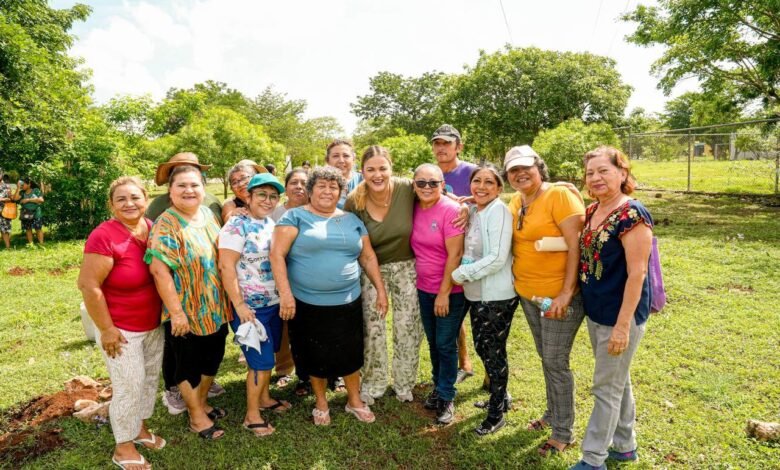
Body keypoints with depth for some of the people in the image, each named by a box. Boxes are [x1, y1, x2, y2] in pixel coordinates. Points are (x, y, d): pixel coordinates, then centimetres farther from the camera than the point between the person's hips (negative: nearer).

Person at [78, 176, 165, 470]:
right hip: (121, 329, -6)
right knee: (129, 387, 5)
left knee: (150, 378, 20)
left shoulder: (153, 229, -2)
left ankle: (140, 428, 42)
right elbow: (88, 285, -22)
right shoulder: (104, 236, -22)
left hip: (154, 324, 6)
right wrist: (106, 329, -18)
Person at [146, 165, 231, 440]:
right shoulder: (166, 225, -19)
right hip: (186, 313, -7)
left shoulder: (208, 215, 3)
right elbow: (159, 270, -23)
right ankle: (196, 416, 31)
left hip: (215, 309, 7)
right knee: (189, 364, 12)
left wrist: (225, 301, 12)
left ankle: (202, 402, 43)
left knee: (213, 358, 21)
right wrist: (176, 312, -23)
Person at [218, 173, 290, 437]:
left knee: (268, 355, 19)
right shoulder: (236, 225, -16)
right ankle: (251, 415, 17)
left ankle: (264, 399, 38)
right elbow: (226, 266, -20)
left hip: (274, 303, 7)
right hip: (250, 307, -7)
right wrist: (239, 305, -22)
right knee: (261, 360, -1)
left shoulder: (272, 224, 7)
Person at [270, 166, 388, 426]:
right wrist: (285, 293, -18)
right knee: (316, 356, 11)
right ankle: (321, 403, 35)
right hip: (307, 303, -2)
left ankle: (355, 401, 34)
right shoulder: (295, 216, -5)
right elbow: (277, 254, -12)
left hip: (347, 302, 3)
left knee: (350, 354, 10)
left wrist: (380, 290, 9)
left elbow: (368, 257, 12)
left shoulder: (352, 220, 9)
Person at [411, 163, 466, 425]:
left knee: (446, 344, 4)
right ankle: (439, 387, 35)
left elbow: (454, 255, -19)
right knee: (433, 342, 17)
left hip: (450, 291, -5)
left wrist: (444, 293, -17)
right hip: (424, 288, 6)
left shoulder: (451, 210, -17)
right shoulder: (414, 209, 1)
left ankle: (446, 397, 21)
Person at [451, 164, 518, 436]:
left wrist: (461, 274, -16)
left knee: (494, 353, 5)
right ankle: (500, 397, 41)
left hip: (497, 296, -8)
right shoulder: (473, 212, 8)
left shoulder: (498, 211, -16)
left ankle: (496, 415, 24)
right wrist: (464, 271, -2)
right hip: (476, 294, 8)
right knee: (482, 348, 19)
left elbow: (497, 258, -23)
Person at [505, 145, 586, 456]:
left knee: (556, 362, 1)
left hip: (559, 295, -7)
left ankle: (564, 433, 20)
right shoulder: (515, 202, 5)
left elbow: (576, 245, -20)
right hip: (527, 293, 7)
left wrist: (566, 293, -23)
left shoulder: (559, 195, -16)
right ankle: (553, 413, 40)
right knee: (546, 358, 20)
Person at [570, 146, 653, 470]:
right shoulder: (591, 212, 5)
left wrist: (623, 324, -21)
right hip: (596, 313, 8)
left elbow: (636, 273, -22)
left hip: (619, 316, -8)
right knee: (618, 381, 21)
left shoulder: (632, 214, -20)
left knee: (606, 387, 4)